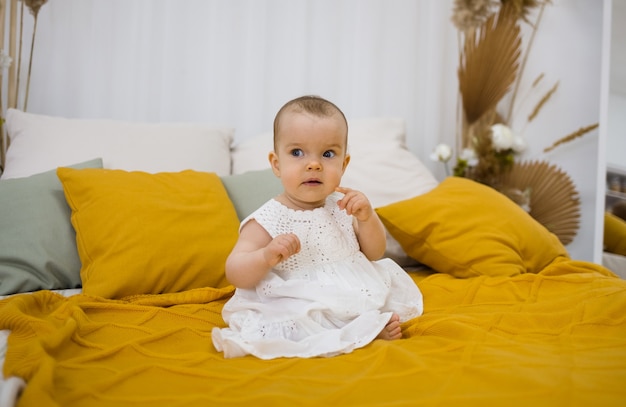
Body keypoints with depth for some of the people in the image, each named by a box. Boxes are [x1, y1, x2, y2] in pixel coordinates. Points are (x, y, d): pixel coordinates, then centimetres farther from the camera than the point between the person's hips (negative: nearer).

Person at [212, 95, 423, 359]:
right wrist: (267, 257, -34)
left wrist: (367, 218, -10)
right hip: (298, 311, -5)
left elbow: (374, 254, 10)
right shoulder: (267, 220, -10)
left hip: (355, 296, 5)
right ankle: (369, 329, -18)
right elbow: (235, 273, -13)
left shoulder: (343, 207, 5)